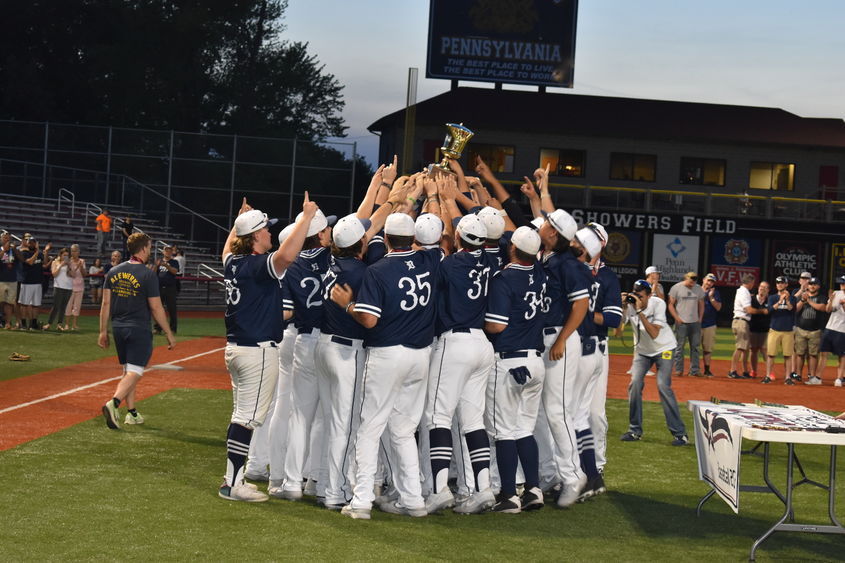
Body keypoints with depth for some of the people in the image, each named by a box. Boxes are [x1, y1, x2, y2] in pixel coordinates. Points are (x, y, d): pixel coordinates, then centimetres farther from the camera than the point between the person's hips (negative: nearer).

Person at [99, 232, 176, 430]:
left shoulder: (114, 271, 5)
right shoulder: (148, 275, -12)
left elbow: (106, 304, 6)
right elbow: (156, 308, -12)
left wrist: (103, 331, 13)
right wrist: (169, 333, -4)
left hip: (118, 328, 6)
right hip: (139, 330, -6)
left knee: (127, 370, 17)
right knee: (135, 373, -5)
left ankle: (132, 413, 21)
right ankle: (114, 403, -27)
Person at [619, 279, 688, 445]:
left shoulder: (658, 304, -25)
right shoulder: (629, 305, -17)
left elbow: (654, 334, -33)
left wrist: (640, 312, -38)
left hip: (663, 348, -4)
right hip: (643, 350, 4)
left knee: (663, 386, -18)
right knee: (634, 384, -11)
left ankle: (680, 433, -13)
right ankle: (635, 430, 4)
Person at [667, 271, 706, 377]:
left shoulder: (699, 289, 9)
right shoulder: (676, 288, -3)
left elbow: (701, 305, 17)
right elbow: (671, 305, -1)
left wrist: (700, 319, 8)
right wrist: (677, 318, -9)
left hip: (695, 323, 4)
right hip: (681, 323, -4)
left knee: (695, 346, 4)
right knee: (679, 347, -2)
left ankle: (695, 370, 8)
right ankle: (678, 370, 4)